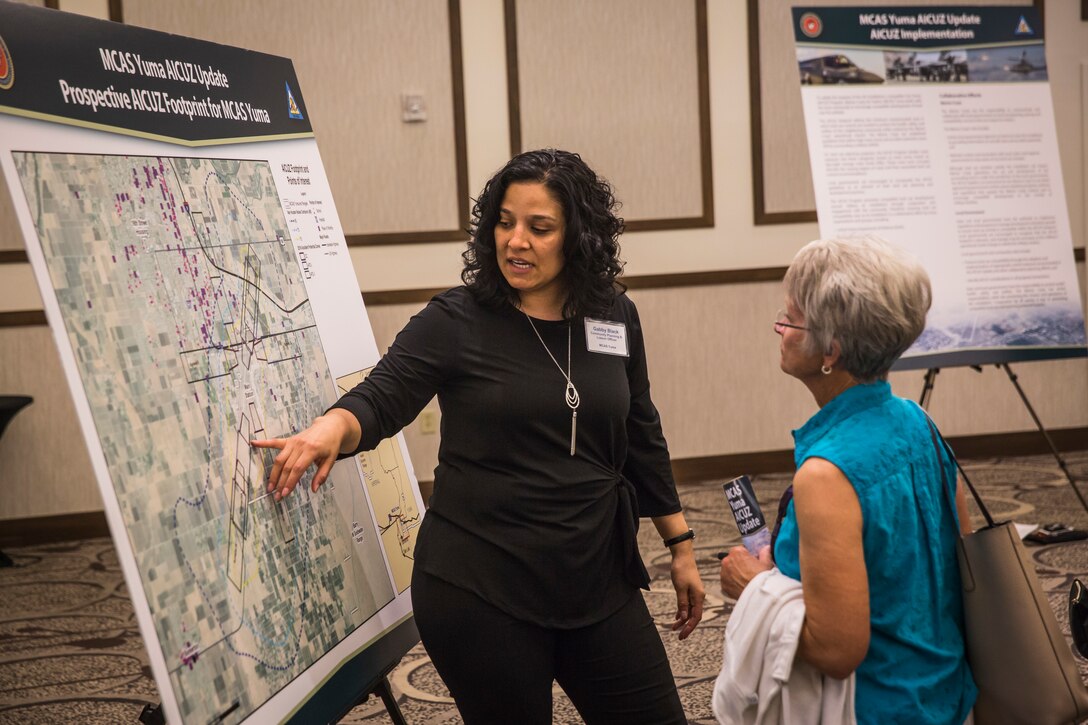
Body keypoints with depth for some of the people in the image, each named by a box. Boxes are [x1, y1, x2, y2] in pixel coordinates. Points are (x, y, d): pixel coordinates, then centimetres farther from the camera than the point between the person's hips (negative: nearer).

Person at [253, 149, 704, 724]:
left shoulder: (614, 319, 5)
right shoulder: (456, 322, -7)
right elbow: (380, 399, -16)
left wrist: (681, 545, 16)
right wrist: (332, 426, -39)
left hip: (596, 582, 4)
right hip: (480, 590, -4)